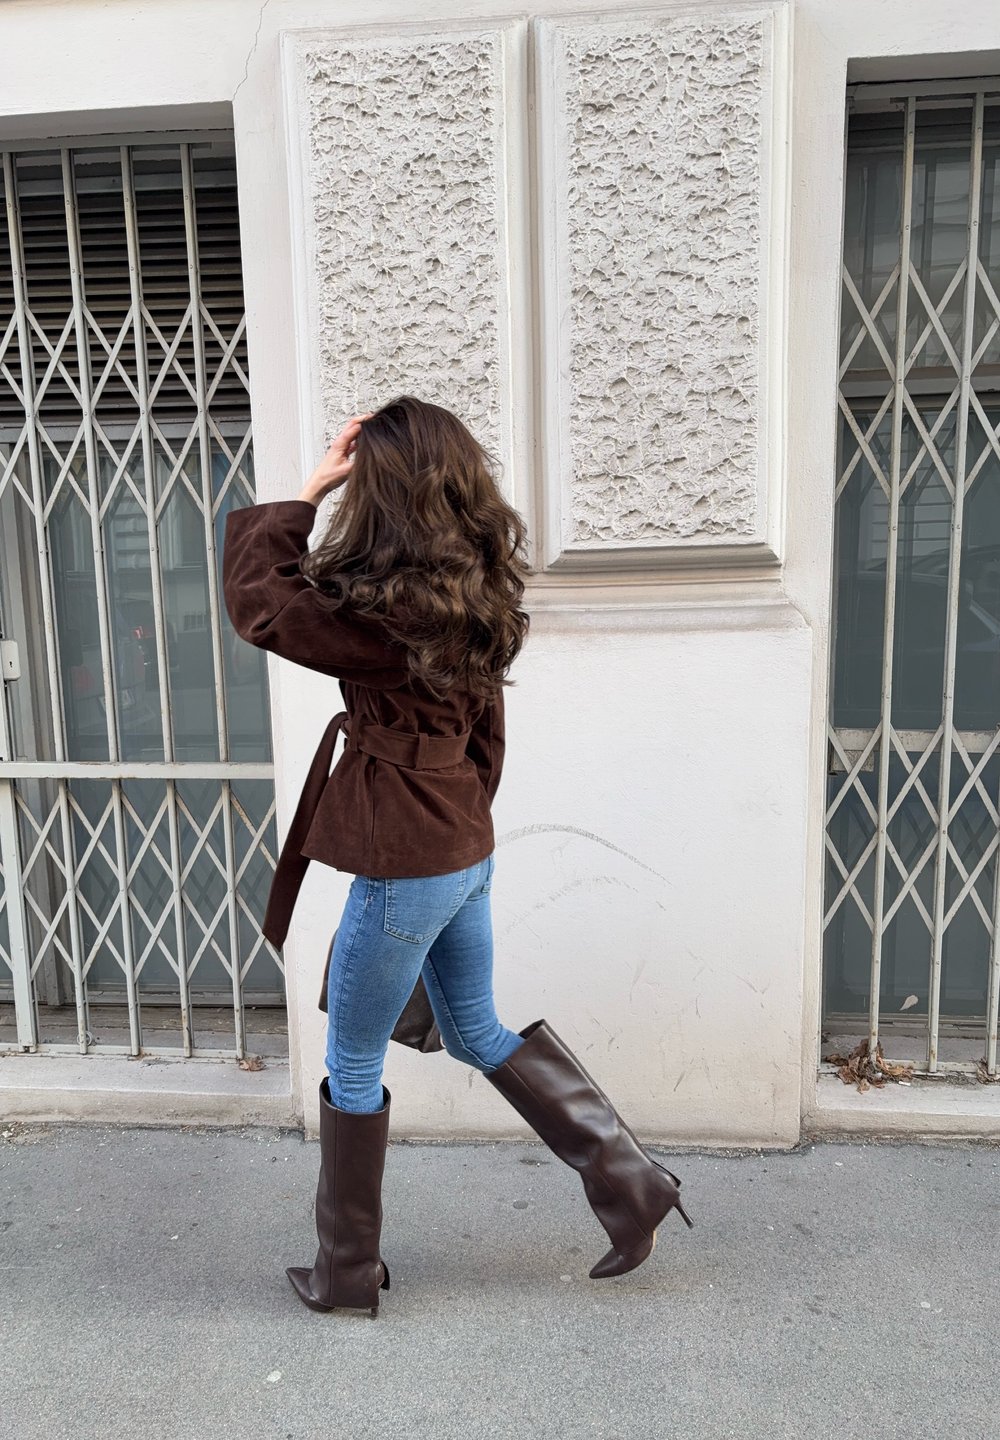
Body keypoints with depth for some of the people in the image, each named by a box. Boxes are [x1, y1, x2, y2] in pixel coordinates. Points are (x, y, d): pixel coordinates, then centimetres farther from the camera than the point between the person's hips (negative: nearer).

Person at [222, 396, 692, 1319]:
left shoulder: (389, 613, -22)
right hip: (467, 852, 9)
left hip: (404, 868, -8)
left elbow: (257, 601, -13)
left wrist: (310, 487, -8)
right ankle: (629, 1180, 31)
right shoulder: (474, 596, 4)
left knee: (352, 1067, 12)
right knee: (480, 1033, 25)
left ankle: (347, 1272, 33)